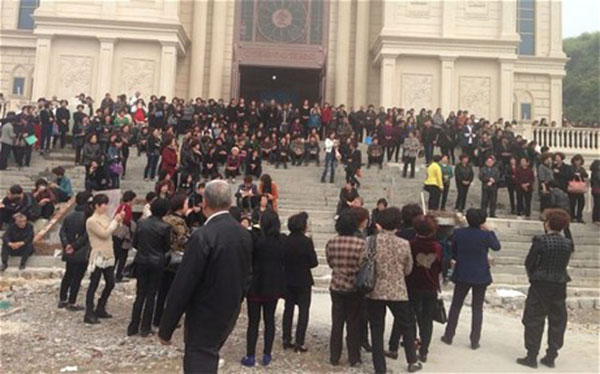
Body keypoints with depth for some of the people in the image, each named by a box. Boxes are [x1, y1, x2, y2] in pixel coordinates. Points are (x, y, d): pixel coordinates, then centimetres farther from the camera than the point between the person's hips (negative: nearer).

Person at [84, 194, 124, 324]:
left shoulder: (105, 217, 9)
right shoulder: (91, 221, -13)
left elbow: (112, 230, 13)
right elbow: (104, 234, -18)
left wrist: (118, 220, -1)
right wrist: (115, 221, -12)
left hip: (108, 256, 8)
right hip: (98, 257, -8)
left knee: (110, 283, 13)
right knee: (94, 285, 0)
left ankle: (100, 309, 27)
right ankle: (89, 314, 7)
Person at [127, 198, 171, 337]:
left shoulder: (142, 223, -3)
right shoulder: (165, 227, -13)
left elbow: (135, 243, 3)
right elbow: (166, 247, -3)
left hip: (141, 261, 3)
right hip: (156, 263, -3)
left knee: (140, 294, 12)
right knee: (151, 295, 7)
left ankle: (133, 327, 16)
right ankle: (145, 328, 12)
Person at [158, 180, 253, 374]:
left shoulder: (203, 236, -22)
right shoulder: (245, 234, 0)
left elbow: (182, 286, -20)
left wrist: (165, 328, -12)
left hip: (204, 318, -7)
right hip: (229, 317, 7)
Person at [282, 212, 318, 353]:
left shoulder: (285, 240, -6)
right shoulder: (306, 241, -18)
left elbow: (282, 259, -1)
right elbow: (314, 262, -13)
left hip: (288, 280, 5)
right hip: (303, 280, -4)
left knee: (288, 308, 16)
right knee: (303, 311, 6)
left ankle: (286, 340, 21)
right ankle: (299, 343, 4)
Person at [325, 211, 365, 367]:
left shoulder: (331, 243, -7)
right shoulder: (361, 243, -16)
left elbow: (330, 263, 4)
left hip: (336, 287, 2)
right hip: (355, 288, -2)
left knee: (337, 323, 12)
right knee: (353, 324, 9)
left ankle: (334, 357, 20)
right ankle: (354, 358, 17)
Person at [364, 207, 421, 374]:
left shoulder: (370, 241, -10)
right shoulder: (404, 244, -8)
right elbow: (408, 270, 2)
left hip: (375, 291, 0)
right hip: (397, 292, 0)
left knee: (376, 331, 10)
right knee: (407, 326, 21)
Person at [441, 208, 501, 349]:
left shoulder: (458, 233, -8)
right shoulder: (485, 235, -14)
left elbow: (453, 253, 1)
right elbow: (497, 247, 4)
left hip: (462, 275, 2)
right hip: (480, 276, -1)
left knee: (456, 305, 14)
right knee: (477, 308, 9)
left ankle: (448, 336, 19)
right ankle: (475, 341, 12)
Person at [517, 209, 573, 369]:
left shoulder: (540, 240, -13)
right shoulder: (568, 243, 0)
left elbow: (529, 263, -8)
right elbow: (565, 264, 6)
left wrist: (532, 276, 10)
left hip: (540, 285, -4)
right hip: (560, 286, 4)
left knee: (534, 321, 5)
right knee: (557, 322, 14)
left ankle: (532, 357, 7)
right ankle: (551, 357, 20)